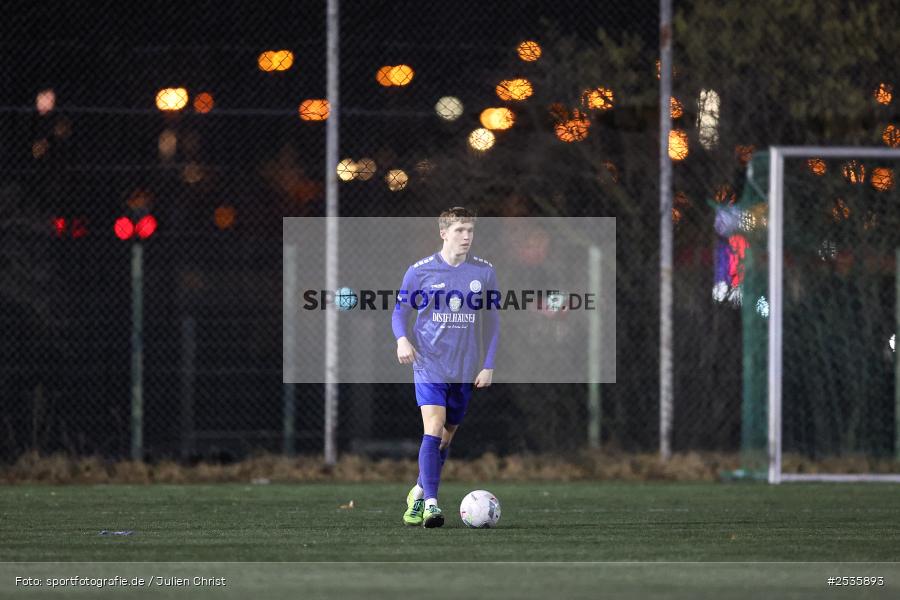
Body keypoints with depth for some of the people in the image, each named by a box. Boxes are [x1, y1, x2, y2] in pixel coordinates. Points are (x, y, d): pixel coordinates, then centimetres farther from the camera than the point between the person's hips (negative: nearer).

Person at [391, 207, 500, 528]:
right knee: (433, 429, -18)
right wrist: (402, 338, -16)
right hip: (429, 365, -3)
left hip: (465, 369, 3)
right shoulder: (420, 270, -3)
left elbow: (492, 321, 10)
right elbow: (400, 311, 5)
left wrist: (488, 365, 4)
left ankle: (419, 493, 30)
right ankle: (430, 503, -22)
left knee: (447, 436, 11)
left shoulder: (484, 272, 3)